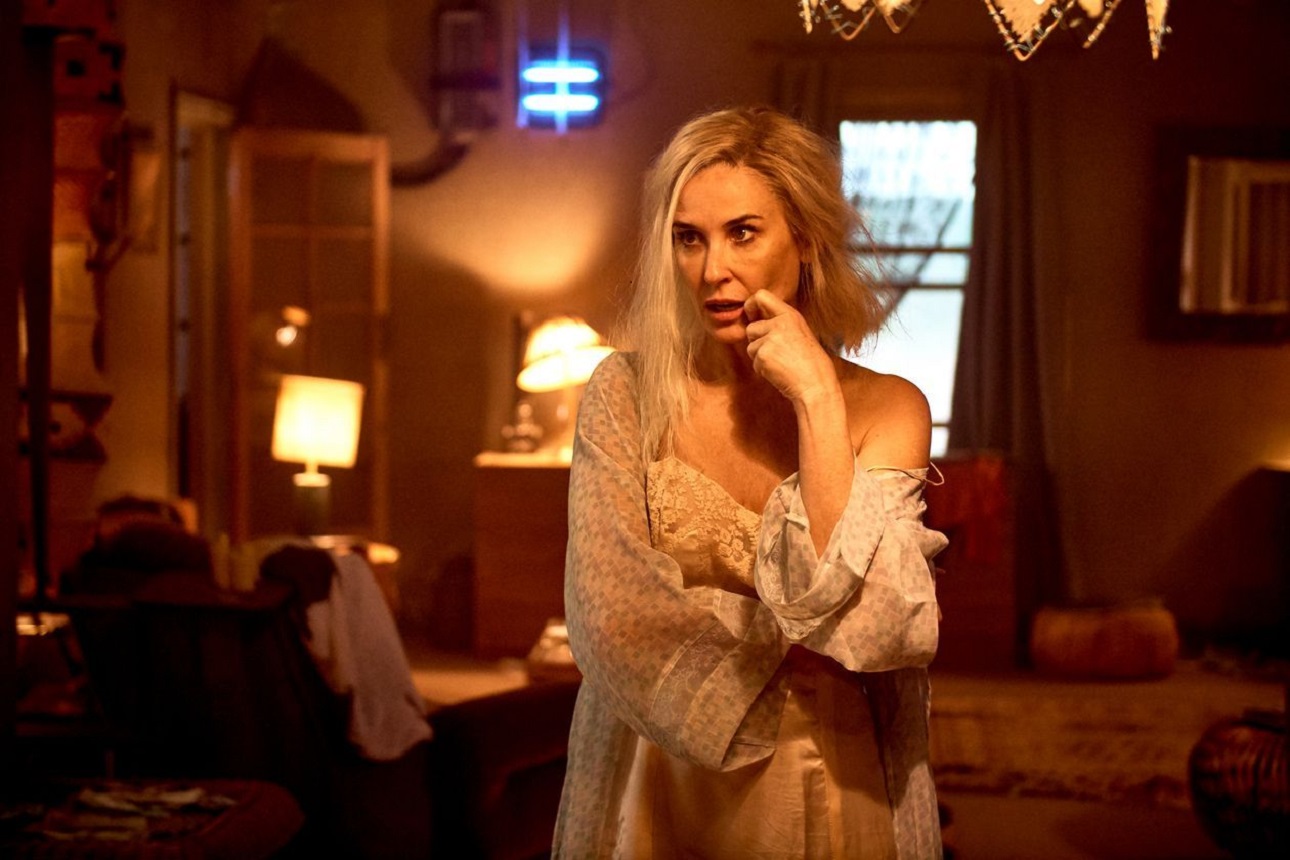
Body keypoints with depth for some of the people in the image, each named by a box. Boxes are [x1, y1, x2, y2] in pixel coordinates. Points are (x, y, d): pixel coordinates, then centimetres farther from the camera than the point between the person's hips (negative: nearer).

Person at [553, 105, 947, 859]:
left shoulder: (886, 410, -6)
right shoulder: (627, 395, -6)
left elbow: (856, 622, -20)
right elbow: (614, 621, -14)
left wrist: (817, 402, -19)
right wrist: (792, 648, -11)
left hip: (831, 793, 0)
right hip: (667, 794, 0)